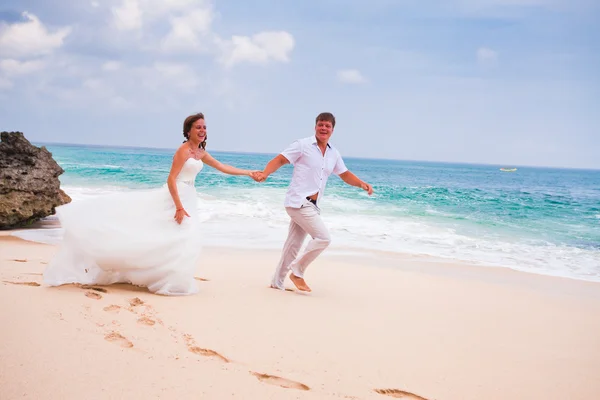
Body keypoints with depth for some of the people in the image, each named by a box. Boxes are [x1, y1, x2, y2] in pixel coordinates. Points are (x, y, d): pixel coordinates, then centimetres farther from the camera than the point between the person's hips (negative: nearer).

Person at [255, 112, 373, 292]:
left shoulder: (334, 154, 12)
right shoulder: (303, 145, -6)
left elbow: (345, 174, 22)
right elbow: (279, 160, -8)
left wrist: (362, 184, 4)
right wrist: (265, 173, -26)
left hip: (312, 205, 7)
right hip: (298, 202, -7)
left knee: (293, 244, 11)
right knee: (323, 237, -15)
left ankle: (277, 282, 21)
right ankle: (297, 272, -1)